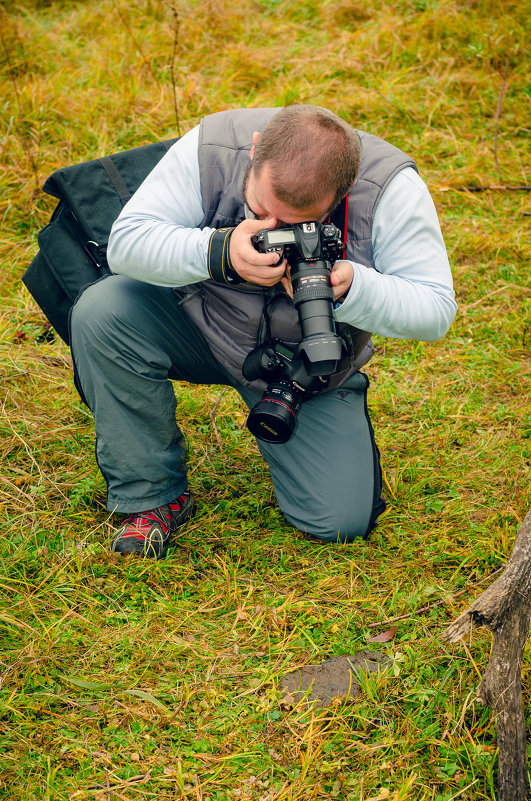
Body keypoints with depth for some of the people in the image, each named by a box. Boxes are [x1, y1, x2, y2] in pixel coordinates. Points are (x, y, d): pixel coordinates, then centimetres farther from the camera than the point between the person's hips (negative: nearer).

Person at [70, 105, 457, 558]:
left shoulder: (391, 187, -27)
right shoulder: (210, 148, -25)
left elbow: (436, 310, -23)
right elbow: (125, 241, -25)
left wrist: (351, 289, -43)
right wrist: (218, 252, -44)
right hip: (202, 320, 1)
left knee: (343, 521, -12)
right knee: (101, 313, -28)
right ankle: (153, 495, -10)